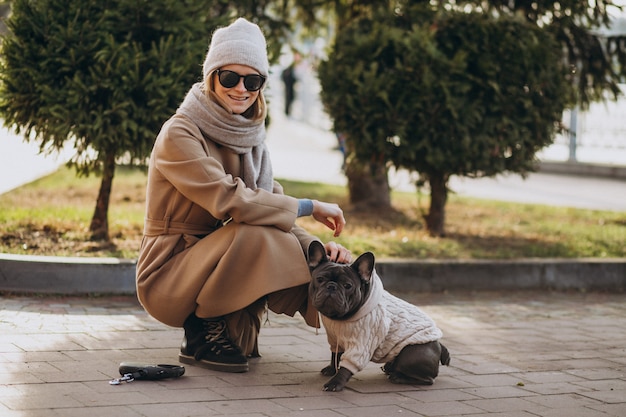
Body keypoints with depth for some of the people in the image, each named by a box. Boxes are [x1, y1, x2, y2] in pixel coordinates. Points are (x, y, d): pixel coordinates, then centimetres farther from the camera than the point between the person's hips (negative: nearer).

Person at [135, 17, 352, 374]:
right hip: (167, 275, -7)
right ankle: (202, 331, -10)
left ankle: (236, 332, 5)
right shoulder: (180, 134, -17)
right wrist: (310, 207, -21)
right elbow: (231, 201, -28)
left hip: (212, 262, 7)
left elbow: (273, 205, -1)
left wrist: (319, 247, -19)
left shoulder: (248, 137, 7)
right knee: (254, 234, -32)